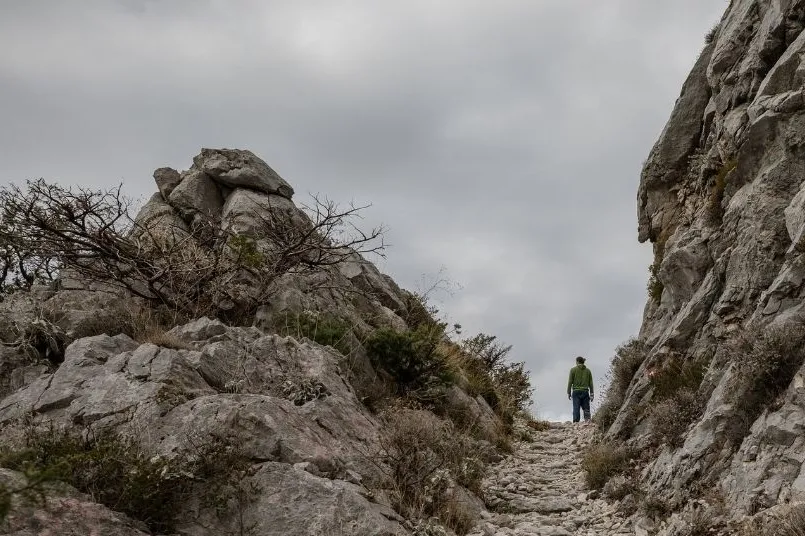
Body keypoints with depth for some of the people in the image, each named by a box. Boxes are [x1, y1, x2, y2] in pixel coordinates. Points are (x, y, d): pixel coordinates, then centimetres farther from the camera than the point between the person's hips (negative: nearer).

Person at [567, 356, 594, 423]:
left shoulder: (573, 370, 2)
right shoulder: (588, 370, 10)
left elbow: (570, 382, -1)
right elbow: (590, 383, 8)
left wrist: (568, 393, 3)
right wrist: (591, 394, 10)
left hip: (576, 392, -2)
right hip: (585, 391, 2)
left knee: (576, 409, -4)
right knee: (586, 408, 5)